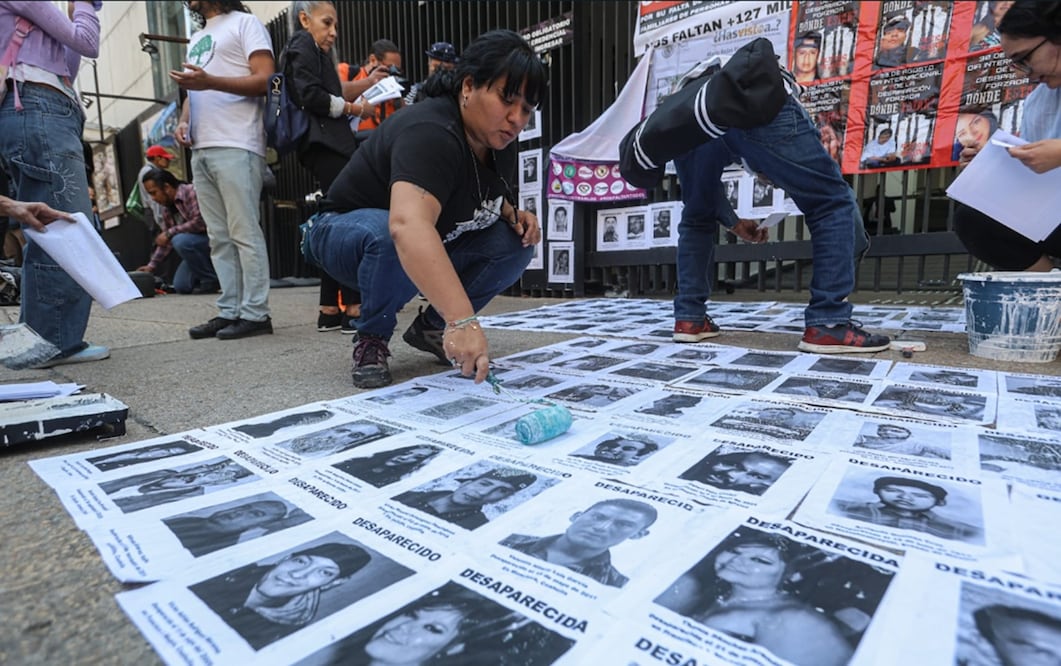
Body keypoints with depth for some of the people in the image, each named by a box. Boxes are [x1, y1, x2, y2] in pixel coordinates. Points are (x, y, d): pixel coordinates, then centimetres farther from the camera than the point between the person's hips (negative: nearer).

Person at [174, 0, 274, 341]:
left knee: (244, 233, -10)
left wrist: (210, 81, -17)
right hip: (201, 149, 8)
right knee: (219, 238, 4)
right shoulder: (196, 38, 29)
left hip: (236, 146, -8)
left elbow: (265, 79, -8)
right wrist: (183, 121, 11)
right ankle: (229, 311, 7)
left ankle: (255, 314, -6)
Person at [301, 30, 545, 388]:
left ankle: (431, 326, 1)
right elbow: (408, 225, -51)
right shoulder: (431, 133, -32)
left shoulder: (499, 142, -6)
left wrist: (513, 215, -9)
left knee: (515, 243, -14)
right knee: (393, 238, -40)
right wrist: (462, 320, -61)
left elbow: (488, 200, 14)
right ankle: (371, 340, -12)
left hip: (431, 247, 7)